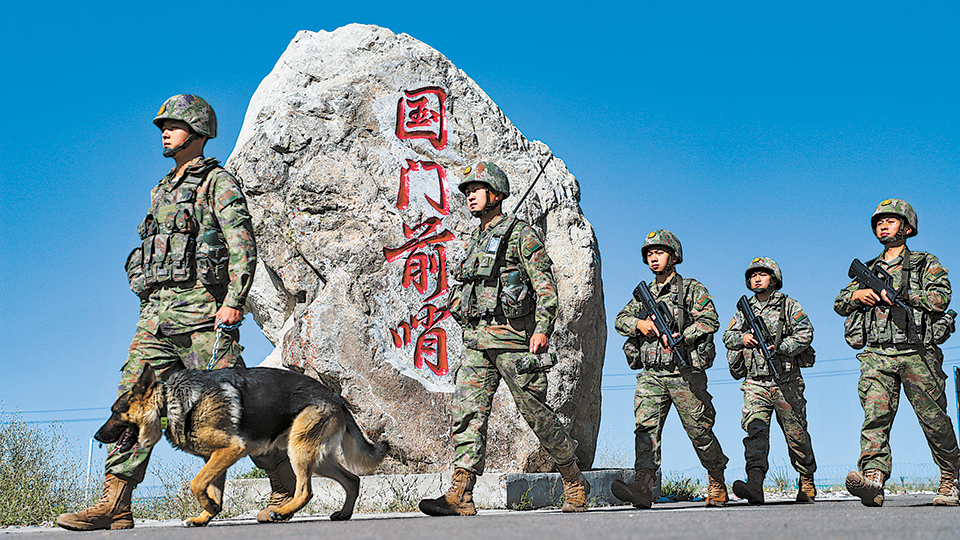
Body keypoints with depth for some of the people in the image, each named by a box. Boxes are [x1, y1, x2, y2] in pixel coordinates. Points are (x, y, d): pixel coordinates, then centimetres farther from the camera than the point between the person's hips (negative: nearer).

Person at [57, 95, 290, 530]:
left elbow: (243, 246, -10)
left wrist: (233, 302, -21)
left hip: (201, 307, -7)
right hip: (155, 312, 7)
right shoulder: (161, 191, 26)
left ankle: (288, 483, 4)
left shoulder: (219, 183, 2)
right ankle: (114, 506, -6)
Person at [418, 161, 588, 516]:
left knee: (535, 413, -1)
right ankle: (461, 496, -13)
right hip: (476, 340, 7)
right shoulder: (475, 242, 21)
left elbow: (545, 285, -9)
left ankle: (575, 483, 15)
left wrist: (542, 328, -20)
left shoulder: (521, 234, -1)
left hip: (513, 337, -7)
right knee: (467, 410, -7)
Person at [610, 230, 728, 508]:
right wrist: (639, 323, -6)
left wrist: (680, 336, -19)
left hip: (685, 373, -4)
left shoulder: (692, 289, 4)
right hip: (650, 374, 4)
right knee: (646, 427, -13)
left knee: (699, 431, 2)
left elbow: (711, 321, -8)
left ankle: (717, 484, 20)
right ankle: (643, 487, -25)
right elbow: (621, 320, 15)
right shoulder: (644, 294, 19)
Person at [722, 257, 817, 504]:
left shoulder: (788, 305, 4)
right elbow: (727, 336, 17)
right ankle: (755, 485, -30)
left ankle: (807, 482, 24)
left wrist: (779, 348, -19)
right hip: (755, 382, 2)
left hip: (786, 380, -2)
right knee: (755, 428, -16)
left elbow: (805, 333, -7)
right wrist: (743, 338, -5)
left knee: (796, 433, 4)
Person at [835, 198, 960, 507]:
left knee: (935, 422, 2)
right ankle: (873, 481, -32)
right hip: (877, 355, 2)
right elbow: (840, 305, 21)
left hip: (918, 354, -2)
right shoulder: (869, 270, 24)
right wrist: (857, 294, -1)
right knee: (875, 416, -17)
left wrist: (899, 294, -13)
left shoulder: (927, 264, 11)